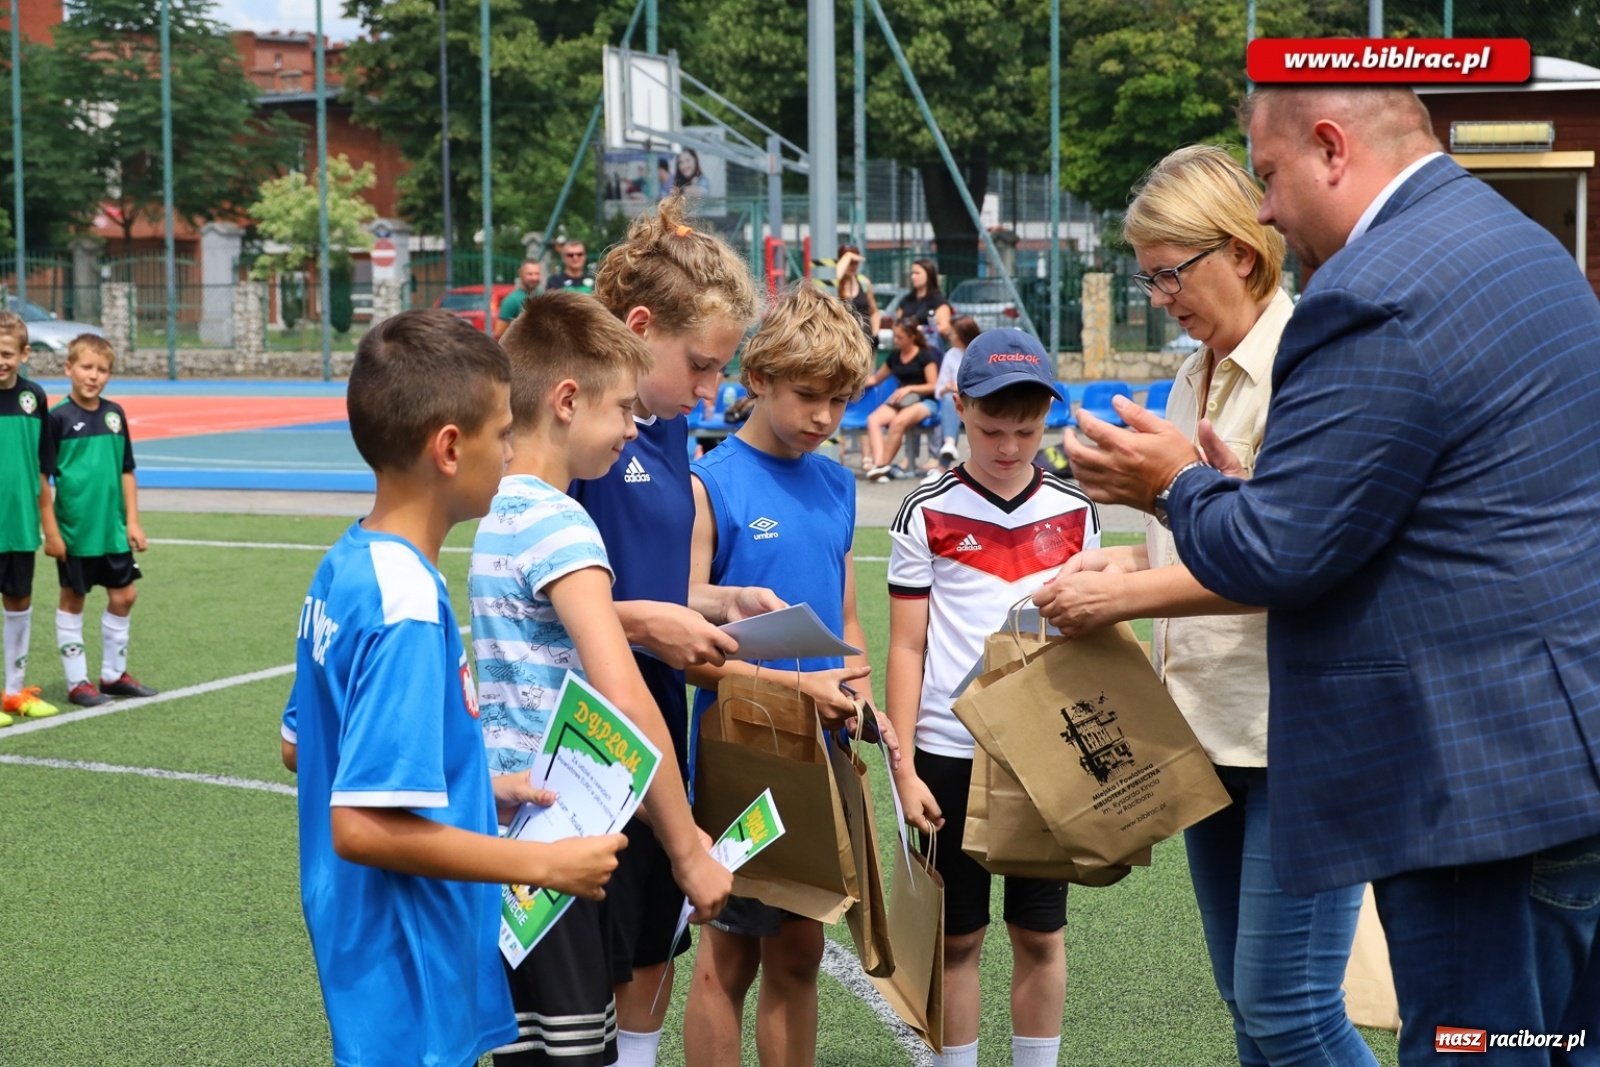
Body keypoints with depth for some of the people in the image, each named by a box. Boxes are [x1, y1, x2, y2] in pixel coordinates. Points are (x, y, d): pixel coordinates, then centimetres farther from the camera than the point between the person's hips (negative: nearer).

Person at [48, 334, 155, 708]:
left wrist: (132, 521, 7)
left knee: (123, 596, 10)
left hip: (112, 528, 5)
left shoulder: (114, 413, 5)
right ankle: (77, 682, 15)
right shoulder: (59, 417, -9)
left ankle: (114, 674, 25)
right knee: (73, 600, 7)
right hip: (75, 529, -5)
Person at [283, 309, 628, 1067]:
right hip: (410, 993, -9)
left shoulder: (344, 565, 3)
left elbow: (303, 746, 14)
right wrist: (545, 863, -21)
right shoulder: (407, 609, -25)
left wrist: (478, 788, 13)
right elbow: (363, 826, -29)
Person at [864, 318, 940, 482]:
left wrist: (909, 388, -17)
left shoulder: (925, 356, 0)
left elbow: (933, 387, -5)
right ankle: (878, 463, -39)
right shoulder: (894, 356, 15)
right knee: (873, 419, -27)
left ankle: (882, 465, -29)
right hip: (900, 401, 5)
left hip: (924, 402, -5)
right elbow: (876, 379, 26)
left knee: (898, 422, -38)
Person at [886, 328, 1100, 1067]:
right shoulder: (928, 515, -3)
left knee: (1041, 933, 9)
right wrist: (903, 768, -6)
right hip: (951, 755, -2)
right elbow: (906, 648, -1)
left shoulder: (1074, 514, 4)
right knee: (958, 936, 8)